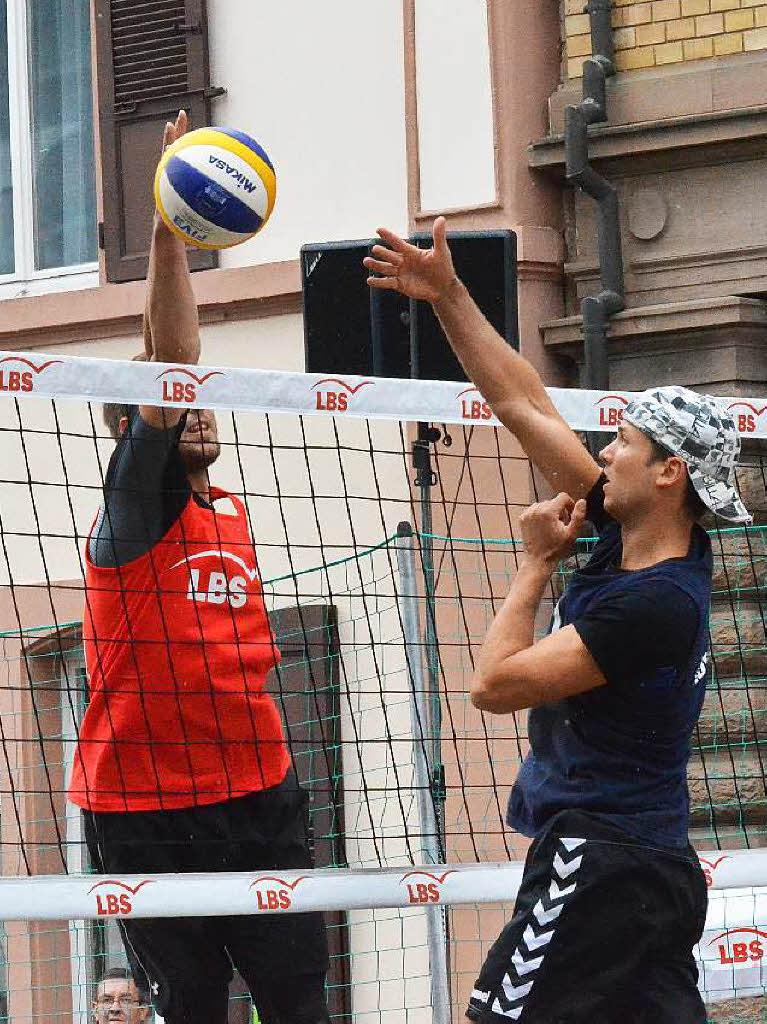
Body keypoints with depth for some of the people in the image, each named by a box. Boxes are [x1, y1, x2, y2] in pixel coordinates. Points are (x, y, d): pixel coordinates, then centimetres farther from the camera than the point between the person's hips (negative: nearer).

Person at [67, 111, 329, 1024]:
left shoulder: (227, 514, 14)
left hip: (259, 801, 6)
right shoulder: (137, 508, -7)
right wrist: (169, 226, -23)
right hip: (147, 816, -6)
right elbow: (171, 357, -17)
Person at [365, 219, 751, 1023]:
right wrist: (447, 296, 11)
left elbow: (494, 684, -16)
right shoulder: (632, 541, 7)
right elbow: (523, 406, 11)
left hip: (599, 866, -9)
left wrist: (537, 564, -5)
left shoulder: (655, 602, -19)